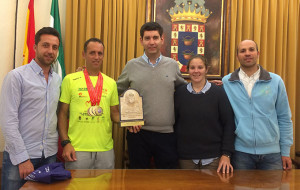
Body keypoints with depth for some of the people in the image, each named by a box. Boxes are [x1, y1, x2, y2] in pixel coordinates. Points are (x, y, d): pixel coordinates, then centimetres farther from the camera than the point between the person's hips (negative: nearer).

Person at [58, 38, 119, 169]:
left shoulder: (111, 83, 9)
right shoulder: (70, 80, 1)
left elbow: (114, 113, 13)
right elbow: (62, 113, 2)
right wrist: (65, 143, -7)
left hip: (105, 149, 3)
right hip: (77, 148, -2)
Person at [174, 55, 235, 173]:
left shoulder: (218, 92, -2)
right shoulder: (180, 93, 2)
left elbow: (229, 124, -2)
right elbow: (173, 123, 6)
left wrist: (226, 154, -8)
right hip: (186, 157, 1)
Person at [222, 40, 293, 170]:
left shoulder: (276, 81, 2)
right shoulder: (226, 82, -1)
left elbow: (284, 118, 6)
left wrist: (285, 151, 4)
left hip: (272, 153, 1)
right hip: (241, 152, -1)